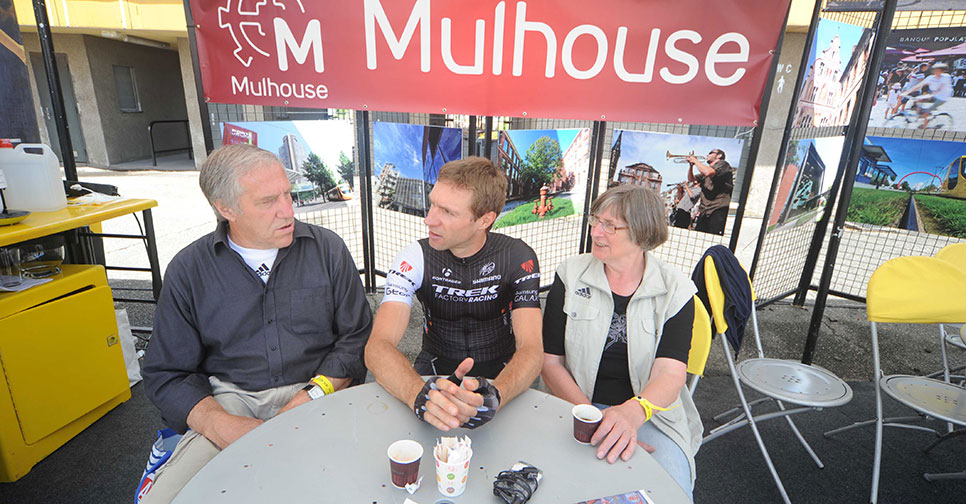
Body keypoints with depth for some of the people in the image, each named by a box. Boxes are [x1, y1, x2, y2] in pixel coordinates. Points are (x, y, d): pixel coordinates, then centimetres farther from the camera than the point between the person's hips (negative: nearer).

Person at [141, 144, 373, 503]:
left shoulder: (327, 248, 2)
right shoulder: (188, 270, 3)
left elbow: (357, 336, 2)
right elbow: (166, 374, 5)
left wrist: (313, 394, -14)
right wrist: (221, 426, -13)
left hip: (316, 390, -1)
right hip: (229, 399, 2)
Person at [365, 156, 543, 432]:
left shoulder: (518, 258, -13)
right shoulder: (414, 259, -12)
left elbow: (531, 349, -21)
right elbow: (378, 347, -22)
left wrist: (493, 396, -44)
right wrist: (420, 395, -44)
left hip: (501, 375, 1)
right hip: (435, 371, 0)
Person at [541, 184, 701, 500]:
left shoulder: (676, 290, -3)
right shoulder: (571, 275, -2)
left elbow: (670, 373, -14)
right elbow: (551, 361, -5)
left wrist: (632, 413, -36)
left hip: (651, 413, 0)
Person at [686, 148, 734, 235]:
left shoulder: (723, 164, 3)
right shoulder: (707, 169, 28)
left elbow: (708, 172, -18)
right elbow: (691, 179, 33)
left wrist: (695, 161, -3)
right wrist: (691, 165, 17)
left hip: (718, 210, -8)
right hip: (704, 212, 8)